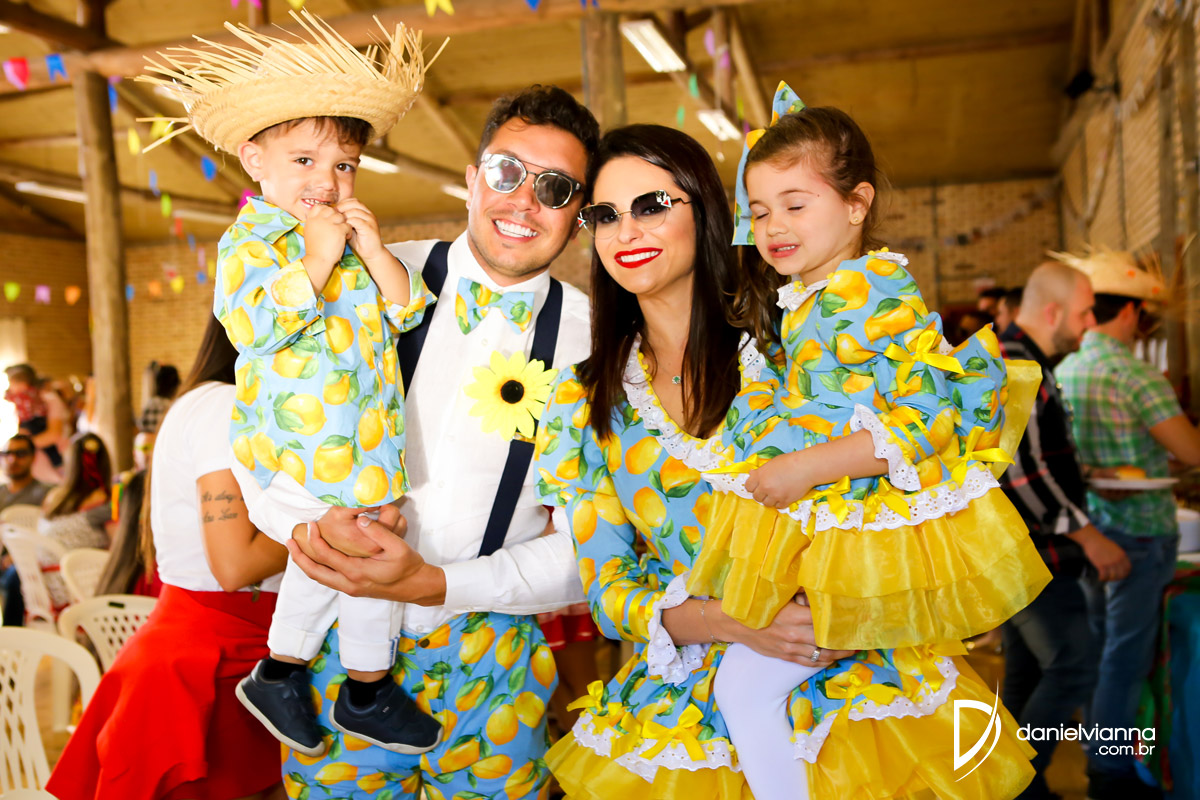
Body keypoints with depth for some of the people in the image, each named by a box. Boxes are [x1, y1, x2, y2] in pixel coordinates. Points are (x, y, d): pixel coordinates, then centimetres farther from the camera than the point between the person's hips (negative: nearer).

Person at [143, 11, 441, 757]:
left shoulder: (358, 238, 10)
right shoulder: (248, 241, -7)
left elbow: (408, 309, 4)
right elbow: (253, 326, -22)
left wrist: (373, 248, -10)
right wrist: (318, 258, -22)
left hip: (362, 448, 6)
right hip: (287, 455, -6)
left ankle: (281, 671, 36)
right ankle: (369, 690, 20)